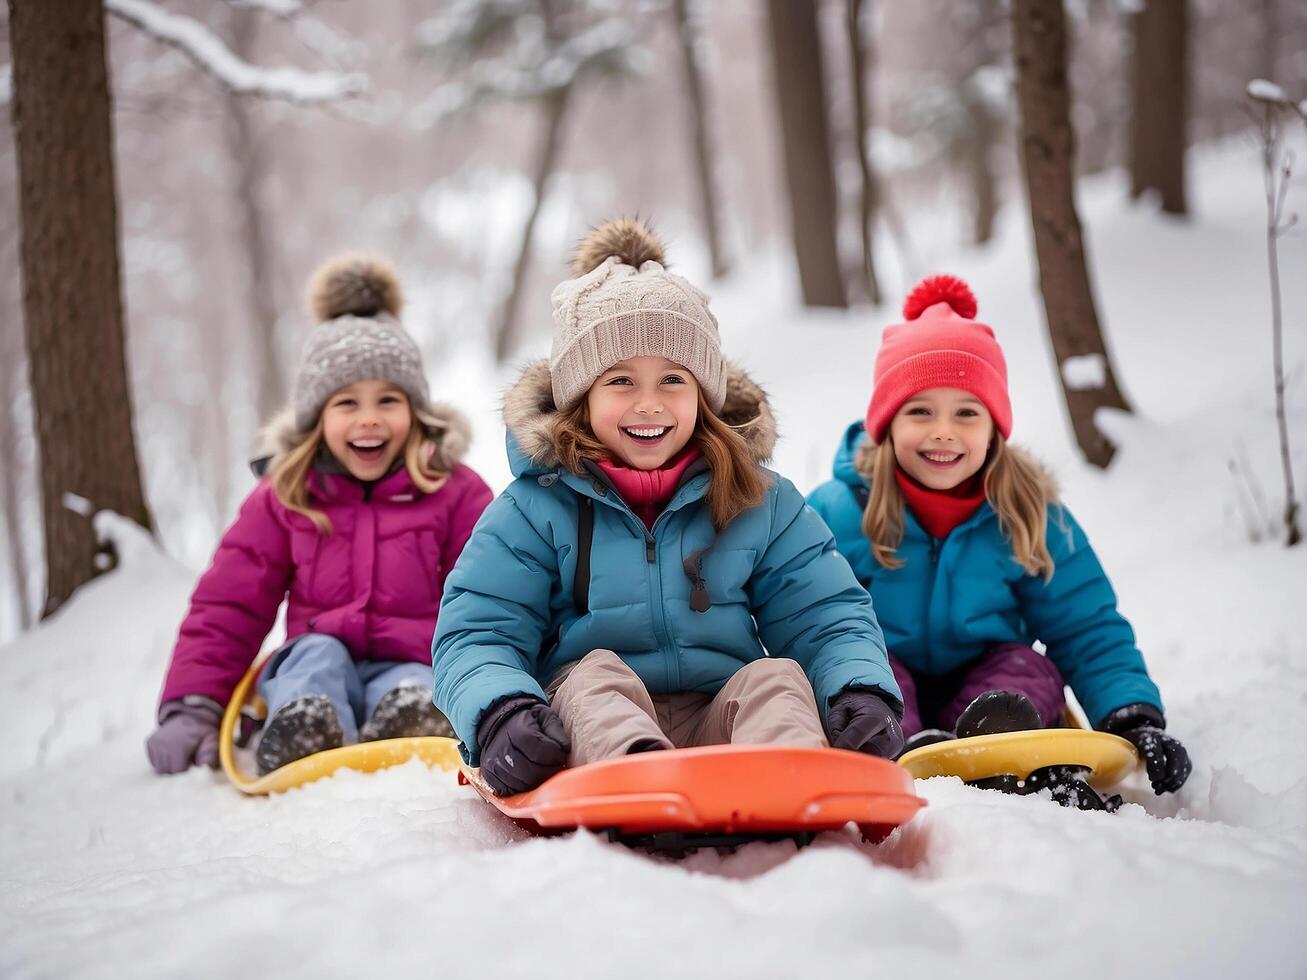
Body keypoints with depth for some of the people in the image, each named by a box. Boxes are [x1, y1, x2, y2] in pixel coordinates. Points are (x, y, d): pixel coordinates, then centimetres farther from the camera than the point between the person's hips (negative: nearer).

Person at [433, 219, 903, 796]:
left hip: (723, 725, 2)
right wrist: (500, 714, -26)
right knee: (595, 673, -30)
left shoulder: (761, 502, 12)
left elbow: (828, 617, 9)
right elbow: (475, 635, -2)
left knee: (780, 676, -25)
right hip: (591, 733, -2)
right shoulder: (536, 509, 5)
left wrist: (862, 691, -15)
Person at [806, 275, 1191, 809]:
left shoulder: (1031, 518, -1)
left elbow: (1089, 632, -1)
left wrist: (1136, 716, -19)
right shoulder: (836, 512, -8)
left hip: (990, 689, 2)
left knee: (1029, 667, -24)